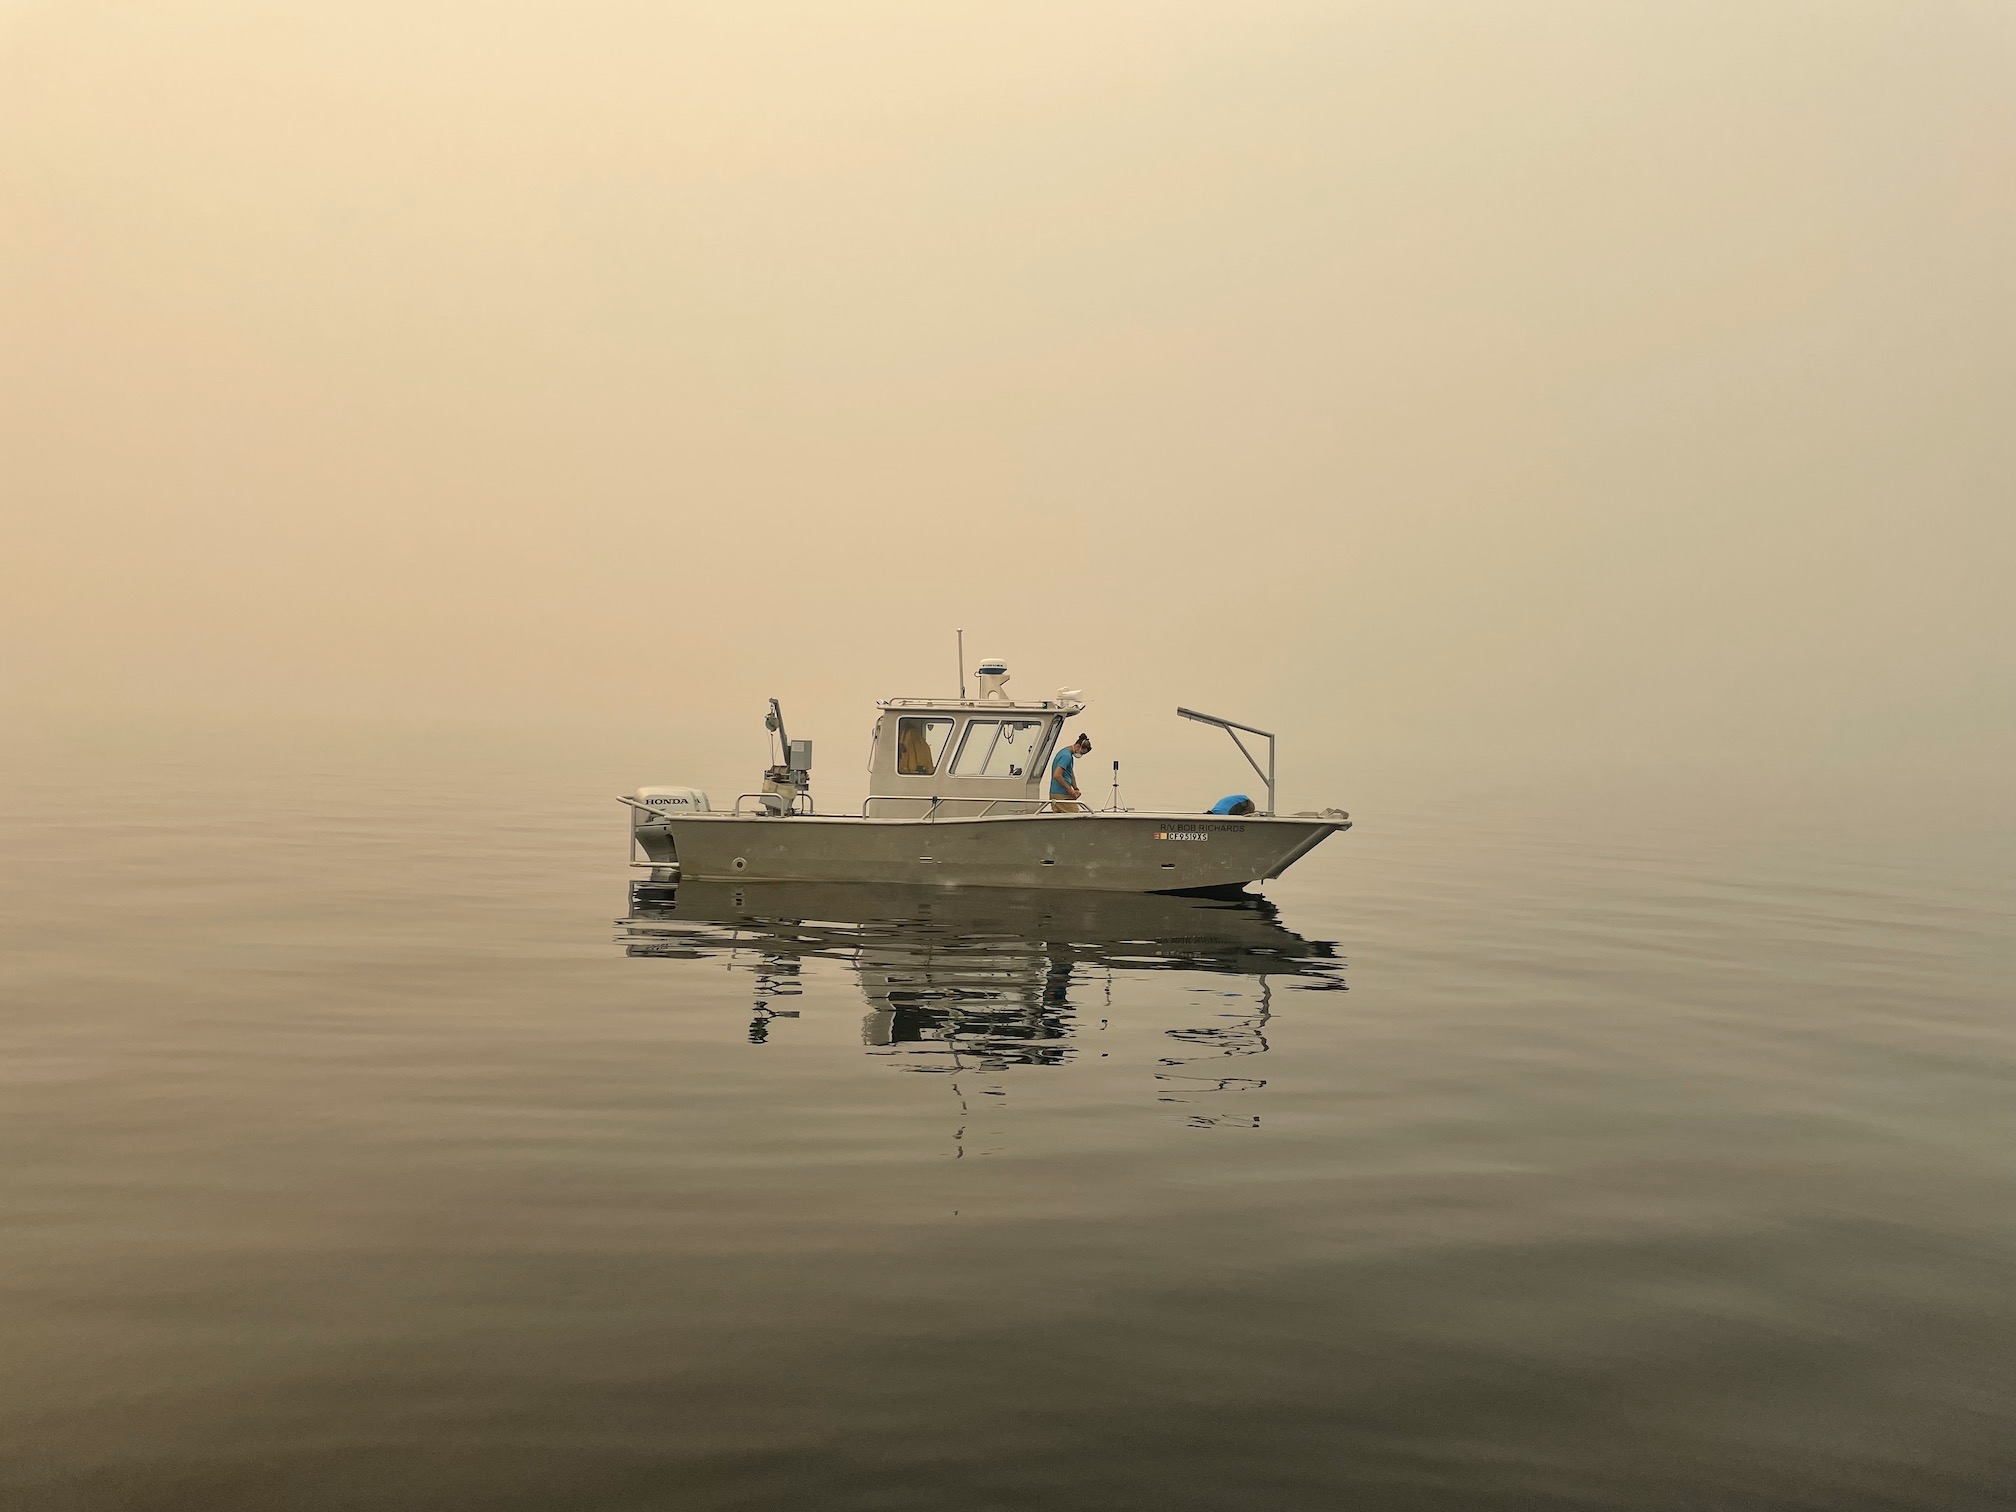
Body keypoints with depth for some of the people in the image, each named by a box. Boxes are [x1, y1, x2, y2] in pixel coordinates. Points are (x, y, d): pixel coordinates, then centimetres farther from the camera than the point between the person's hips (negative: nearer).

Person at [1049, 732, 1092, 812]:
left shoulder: (1069, 755, 17)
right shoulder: (1066, 756, -16)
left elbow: (1071, 774, 27)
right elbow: (1057, 775, -25)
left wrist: (1076, 789, 13)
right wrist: (1070, 790, -18)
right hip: (1062, 796, -10)